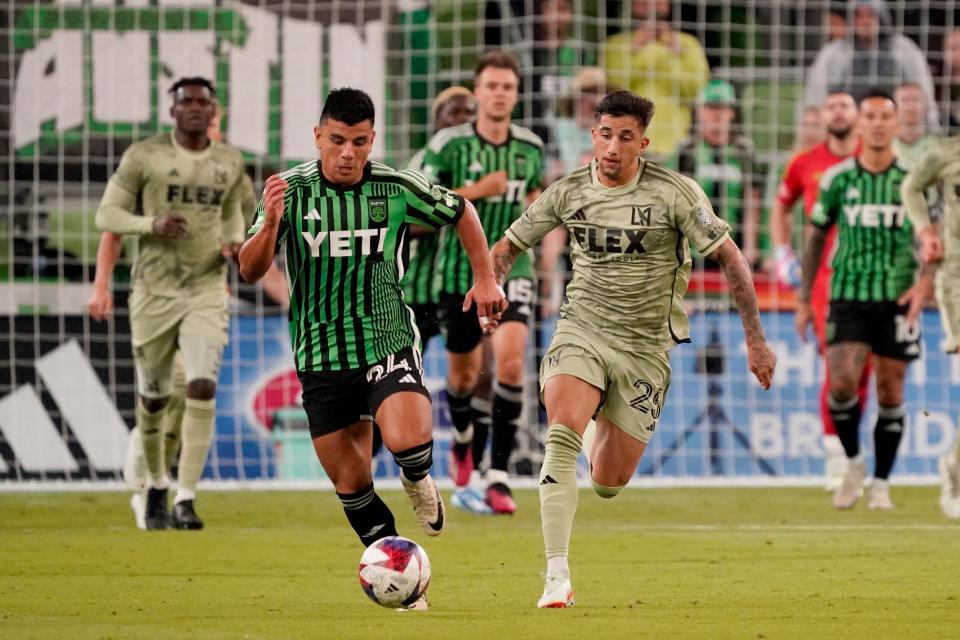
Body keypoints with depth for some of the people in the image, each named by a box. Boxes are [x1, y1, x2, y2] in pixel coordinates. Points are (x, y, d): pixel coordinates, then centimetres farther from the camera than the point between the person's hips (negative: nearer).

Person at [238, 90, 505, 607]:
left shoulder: (397, 189, -7)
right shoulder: (291, 190, -7)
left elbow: (460, 211, 12)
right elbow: (250, 270, -12)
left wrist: (484, 279, 9)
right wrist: (270, 223, -31)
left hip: (388, 343, -1)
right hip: (320, 355, 1)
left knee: (408, 441, -26)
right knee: (350, 483, 2)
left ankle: (417, 482, 11)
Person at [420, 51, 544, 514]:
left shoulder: (531, 148, 3)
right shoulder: (449, 145, -8)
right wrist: (474, 192, -19)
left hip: (510, 271, 1)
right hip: (459, 272, -1)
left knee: (511, 360, -21)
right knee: (463, 373, 12)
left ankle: (498, 476, -18)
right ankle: (463, 440, 48)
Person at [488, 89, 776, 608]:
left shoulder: (673, 192, -10)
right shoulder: (568, 192, -2)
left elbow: (729, 258, -6)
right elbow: (510, 244, 11)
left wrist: (755, 340, -8)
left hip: (645, 345, -1)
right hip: (581, 331, 1)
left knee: (608, 485, 2)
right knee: (562, 433, -28)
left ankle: (601, 438, 43)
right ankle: (557, 577, -27)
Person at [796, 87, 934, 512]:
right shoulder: (837, 179, 3)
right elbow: (815, 239, 12)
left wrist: (925, 283, -12)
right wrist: (804, 301, 10)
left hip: (897, 300, 0)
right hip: (847, 296, 0)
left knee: (890, 393, 2)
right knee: (842, 383, -15)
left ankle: (881, 484, 15)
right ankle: (853, 463, 8)